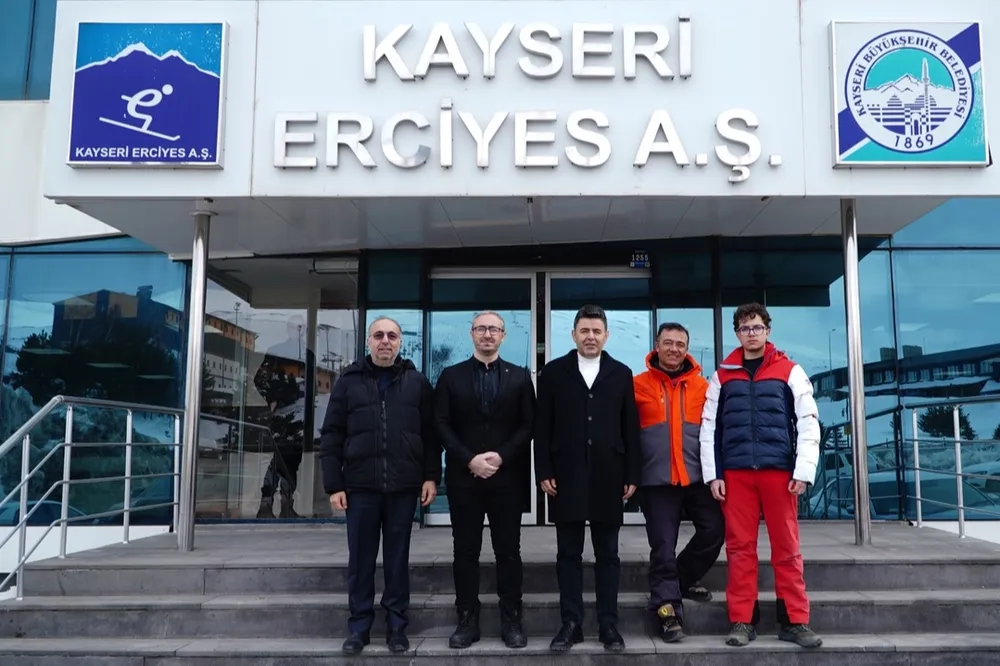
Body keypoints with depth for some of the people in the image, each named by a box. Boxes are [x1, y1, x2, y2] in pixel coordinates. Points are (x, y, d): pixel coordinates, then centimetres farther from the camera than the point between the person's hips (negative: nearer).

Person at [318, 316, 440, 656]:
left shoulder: (417, 382, 6)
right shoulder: (349, 381, 5)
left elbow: (431, 433, 7)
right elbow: (331, 435, 4)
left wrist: (431, 476, -1)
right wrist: (333, 484, -1)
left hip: (404, 487, 0)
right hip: (360, 486, 0)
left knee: (397, 559, 8)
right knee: (360, 560, 7)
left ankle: (396, 625, 19)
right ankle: (359, 625, 19)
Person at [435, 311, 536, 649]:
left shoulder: (520, 377, 7)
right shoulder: (451, 376, 7)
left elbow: (528, 425, 1)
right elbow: (442, 426, 0)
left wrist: (501, 456, -11)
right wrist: (469, 460, -11)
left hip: (508, 476, 0)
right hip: (463, 476, 0)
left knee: (508, 551, 5)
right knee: (465, 551, 6)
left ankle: (511, 620, 13)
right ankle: (467, 620, 15)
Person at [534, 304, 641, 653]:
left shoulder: (621, 373, 7)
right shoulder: (553, 372, 4)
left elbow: (630, 428, 5)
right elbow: (542, 427, 2)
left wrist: (632, 475, 0)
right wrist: (544, 472, -5)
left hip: (607, 477, 1)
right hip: (566, 476, 0)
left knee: (607, 554, 8)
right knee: (569, 554, 6)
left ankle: (608, 624, 17)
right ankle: (571, 623, 15)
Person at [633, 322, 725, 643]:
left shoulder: (701, 385, 7)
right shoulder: (638, 385, 2)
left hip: (697, 476, 2)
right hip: (657, 479, -2)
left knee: (715, 529, 0)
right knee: (663, 546, 1)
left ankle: (683, 578, 25)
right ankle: (668, 608, 12)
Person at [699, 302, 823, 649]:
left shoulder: (790, 371, 7)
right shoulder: (723, 375, 11)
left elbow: (808, 423, 2)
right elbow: (709, 427, 8)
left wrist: (803, 471, -6)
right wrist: (713, 474, 1)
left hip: (779, 470, -1)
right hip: (735, 473, 1)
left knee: (787, 547, 3)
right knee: (740, 547, 3)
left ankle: (795, 621, 12)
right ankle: (742, 621, 10)